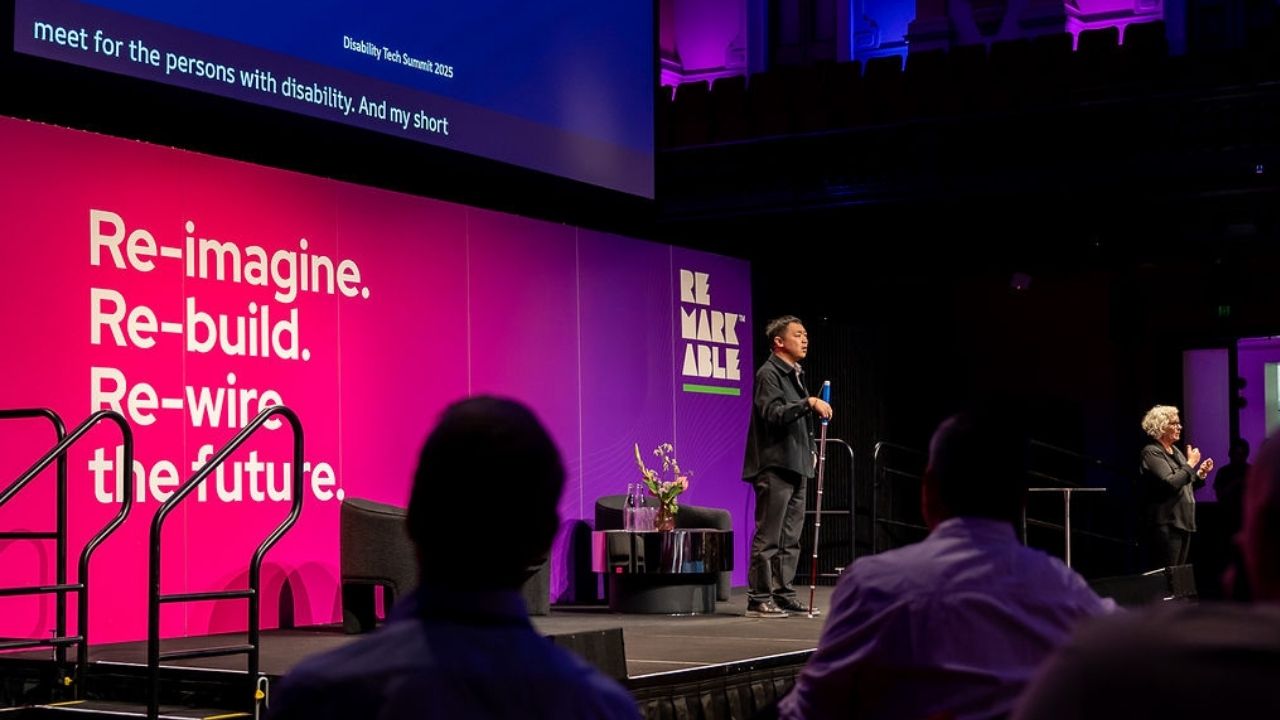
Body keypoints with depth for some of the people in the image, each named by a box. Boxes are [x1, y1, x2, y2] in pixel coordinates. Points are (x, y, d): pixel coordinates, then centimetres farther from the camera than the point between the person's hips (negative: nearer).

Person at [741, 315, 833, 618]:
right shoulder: (768, 374, -8)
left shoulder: (796, 375, 20)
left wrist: (810, 451, 16)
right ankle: (759, 599, -4)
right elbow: (773, 414, -21)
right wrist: (809, 403, -27)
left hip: (796, 467, 9)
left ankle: (783, 595, 16)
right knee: (768, 536, -7)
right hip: (774, 466, -9)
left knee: (790, 537, 10)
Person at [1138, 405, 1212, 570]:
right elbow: (1171, 483, -22)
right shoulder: (1152, 452, -10)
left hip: (1182, 522, 9)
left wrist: (1200, 474, 8)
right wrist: (1190, 463, -12)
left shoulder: (1175, 451, 17)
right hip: (1166, 525, -9)